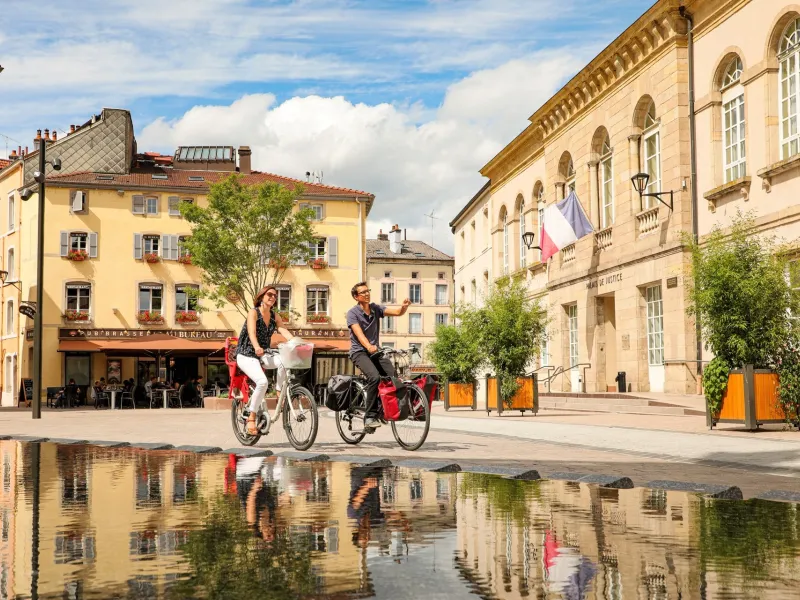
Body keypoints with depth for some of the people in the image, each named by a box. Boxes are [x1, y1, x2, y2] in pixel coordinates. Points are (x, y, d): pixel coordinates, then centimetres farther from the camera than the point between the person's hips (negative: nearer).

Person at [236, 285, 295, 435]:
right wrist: (256, 347, -47)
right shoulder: (253, 312, -10)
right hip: (247, 355, -5)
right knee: (262, 381, -30)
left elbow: (283, 330, -11)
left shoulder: (275, 316, 6)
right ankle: (251, 418, -19)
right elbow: (251, 331, -26)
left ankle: (280, 393, -9)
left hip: (263, 355, 5)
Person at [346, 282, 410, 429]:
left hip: (375, 352, 5)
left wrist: (404, 306, -28)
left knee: (393, 376, -16)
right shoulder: (353, 313, -7)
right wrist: (369, 347, -40)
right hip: (359, 352, -5)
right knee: (375, 377, -30)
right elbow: (359, 333, -22)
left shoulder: (376, 309, 7)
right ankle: (370, 417, -23)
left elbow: (398, 312, -4)